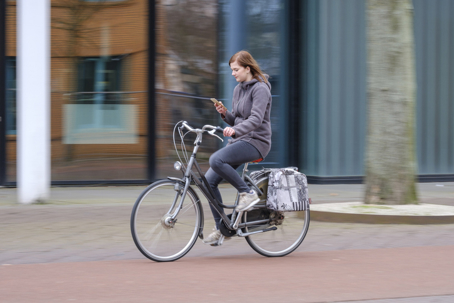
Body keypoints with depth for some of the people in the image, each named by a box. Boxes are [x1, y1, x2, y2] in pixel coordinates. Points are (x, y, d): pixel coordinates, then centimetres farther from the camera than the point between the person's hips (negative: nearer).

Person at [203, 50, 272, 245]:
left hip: (256, 141, -8)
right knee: (209, 180, -3)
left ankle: (248, 193, -15)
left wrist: (235, 130, -39)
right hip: (238, 141, 9)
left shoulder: (260, 88, -10)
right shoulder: (238, 89, 15)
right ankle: (222, 228, 6)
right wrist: (224, 113, -2)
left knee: (216, 160, -31)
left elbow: (256, 119, -23)